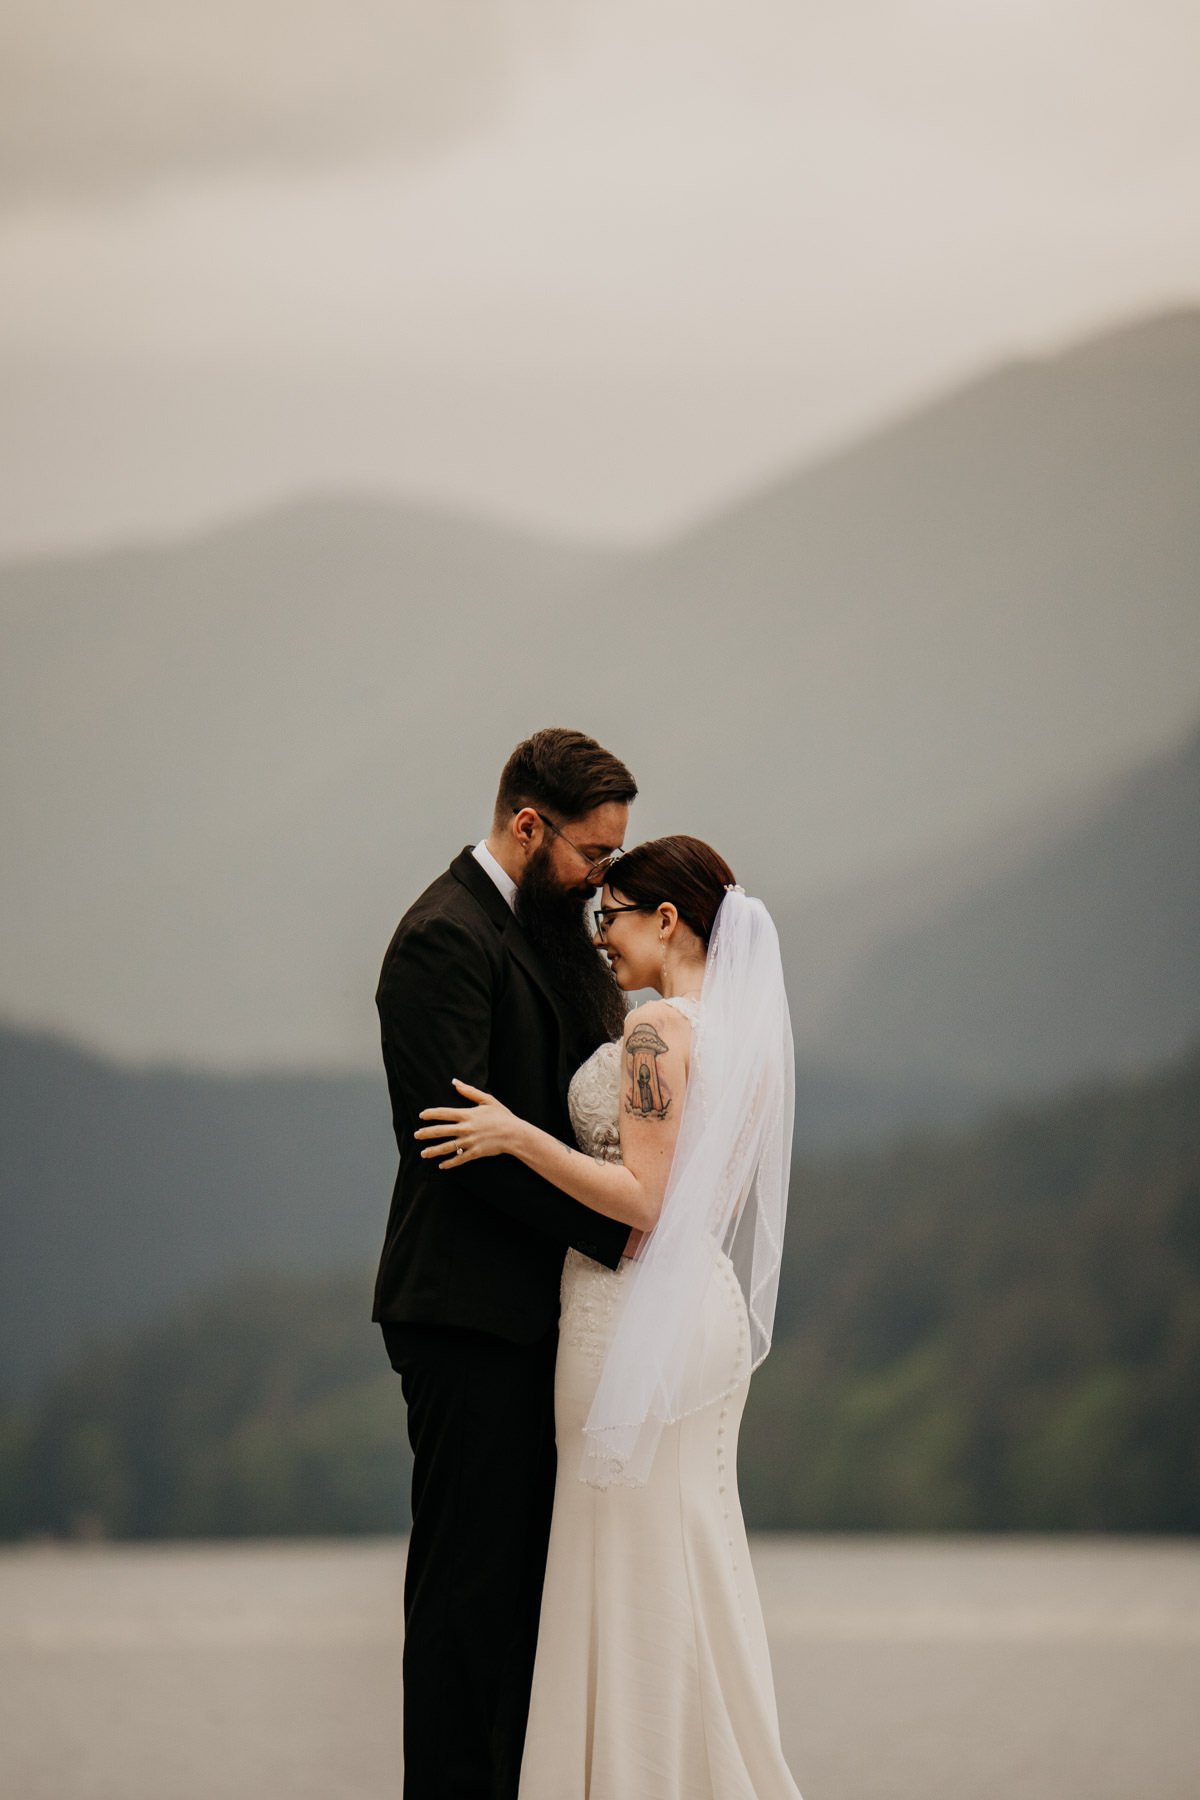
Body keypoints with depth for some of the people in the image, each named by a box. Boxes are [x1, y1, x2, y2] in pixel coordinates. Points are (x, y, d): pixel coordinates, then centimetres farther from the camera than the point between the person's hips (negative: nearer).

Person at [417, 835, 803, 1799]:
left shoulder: (657, 1030, -16)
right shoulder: (740, 1030, 12)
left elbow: (644, 1201, -21)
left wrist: (520, 1137, -22)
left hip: (640, 1313, -9)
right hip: (706, 1305, 9)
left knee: (637, 1566, -3)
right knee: (696, 1557, 13)